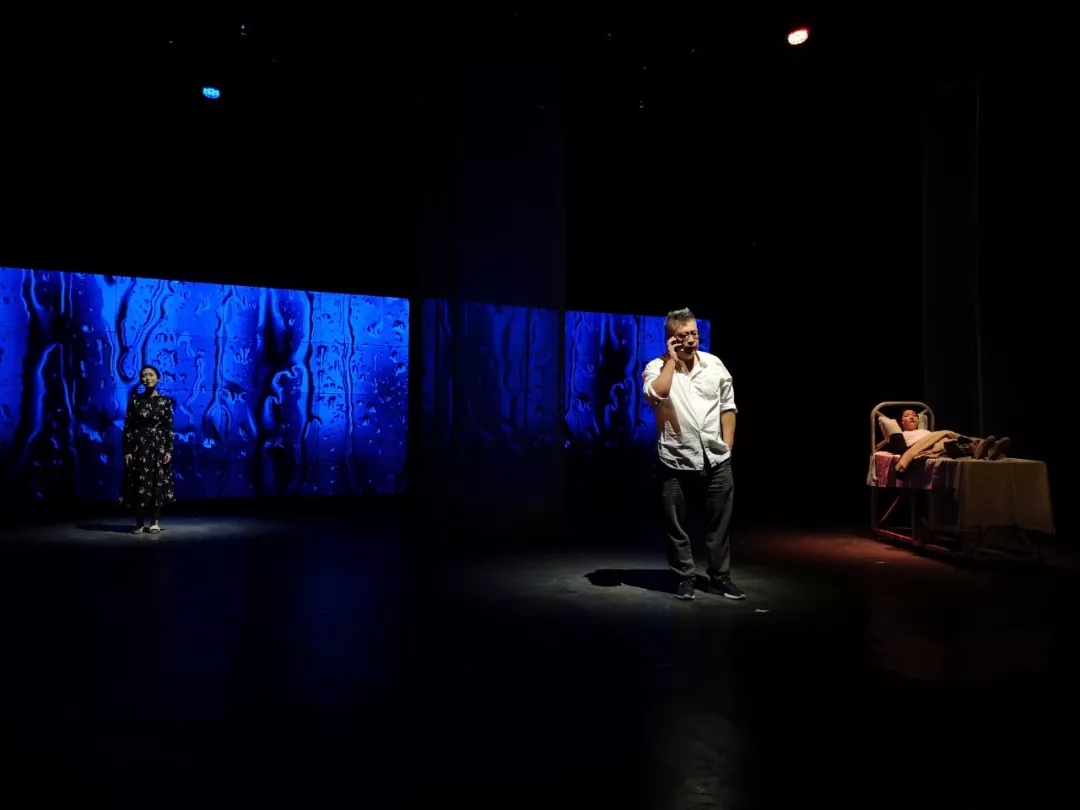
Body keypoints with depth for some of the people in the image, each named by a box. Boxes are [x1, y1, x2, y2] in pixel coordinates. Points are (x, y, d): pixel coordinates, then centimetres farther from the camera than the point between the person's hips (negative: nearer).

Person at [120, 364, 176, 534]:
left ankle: (155, 522, 11)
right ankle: (139, 523, 10)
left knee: (157, 484, 2)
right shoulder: (135, 400, 1)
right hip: (139, 447, 0)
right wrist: (127, 451, -6)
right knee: (138, 485, 1)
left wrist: (169, 450, -6)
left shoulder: (165, 401, 1)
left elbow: (169, 428, 1)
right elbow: (127, 427, 0)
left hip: (158, 447, 0)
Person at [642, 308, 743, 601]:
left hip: (716, 461, 3)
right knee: (677, 526, 7)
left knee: (718, 524, 11)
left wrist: (727, 447, 5)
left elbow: (728, 407, 10)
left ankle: (720, 577, 25)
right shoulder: (657, 367, -4)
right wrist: (672, 359, -16)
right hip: (678, 463, -2)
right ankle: (684, 578, 22)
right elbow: (656, 394, -27)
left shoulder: (714, 364, 6)